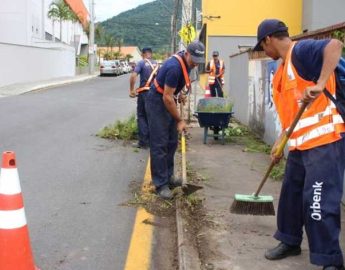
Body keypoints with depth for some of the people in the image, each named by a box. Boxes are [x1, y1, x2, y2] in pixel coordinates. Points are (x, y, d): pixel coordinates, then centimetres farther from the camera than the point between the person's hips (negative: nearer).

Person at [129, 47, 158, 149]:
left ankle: (143, 142, 0)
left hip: (144, 93, -5)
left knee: (142, 117, 3)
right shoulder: (156, 64, 9)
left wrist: (132, 89, -13)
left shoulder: (141, 63, -7)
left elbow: (133, 76, -20)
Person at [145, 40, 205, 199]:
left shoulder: (186, 61, -2)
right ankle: (161, 184, -6)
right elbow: (167, 98, -27)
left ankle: (168, 176, 24)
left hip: (167, 102, 9)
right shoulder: (175, 67, -30)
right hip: (157, 102, -9)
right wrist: (179, 120, -19)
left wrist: (180, 92, 4)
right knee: (159, 144, -9)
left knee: (171, 143, 13)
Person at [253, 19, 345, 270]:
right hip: (300, 143, 10)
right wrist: (281, 141, 20)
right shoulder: (282, 70, 18)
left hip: (325, 140, -10)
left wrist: (320, 85, -37)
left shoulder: (301, 50, -11)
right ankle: (290, 241, 35)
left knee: (320, 202, -6)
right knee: (290, 193, 18)